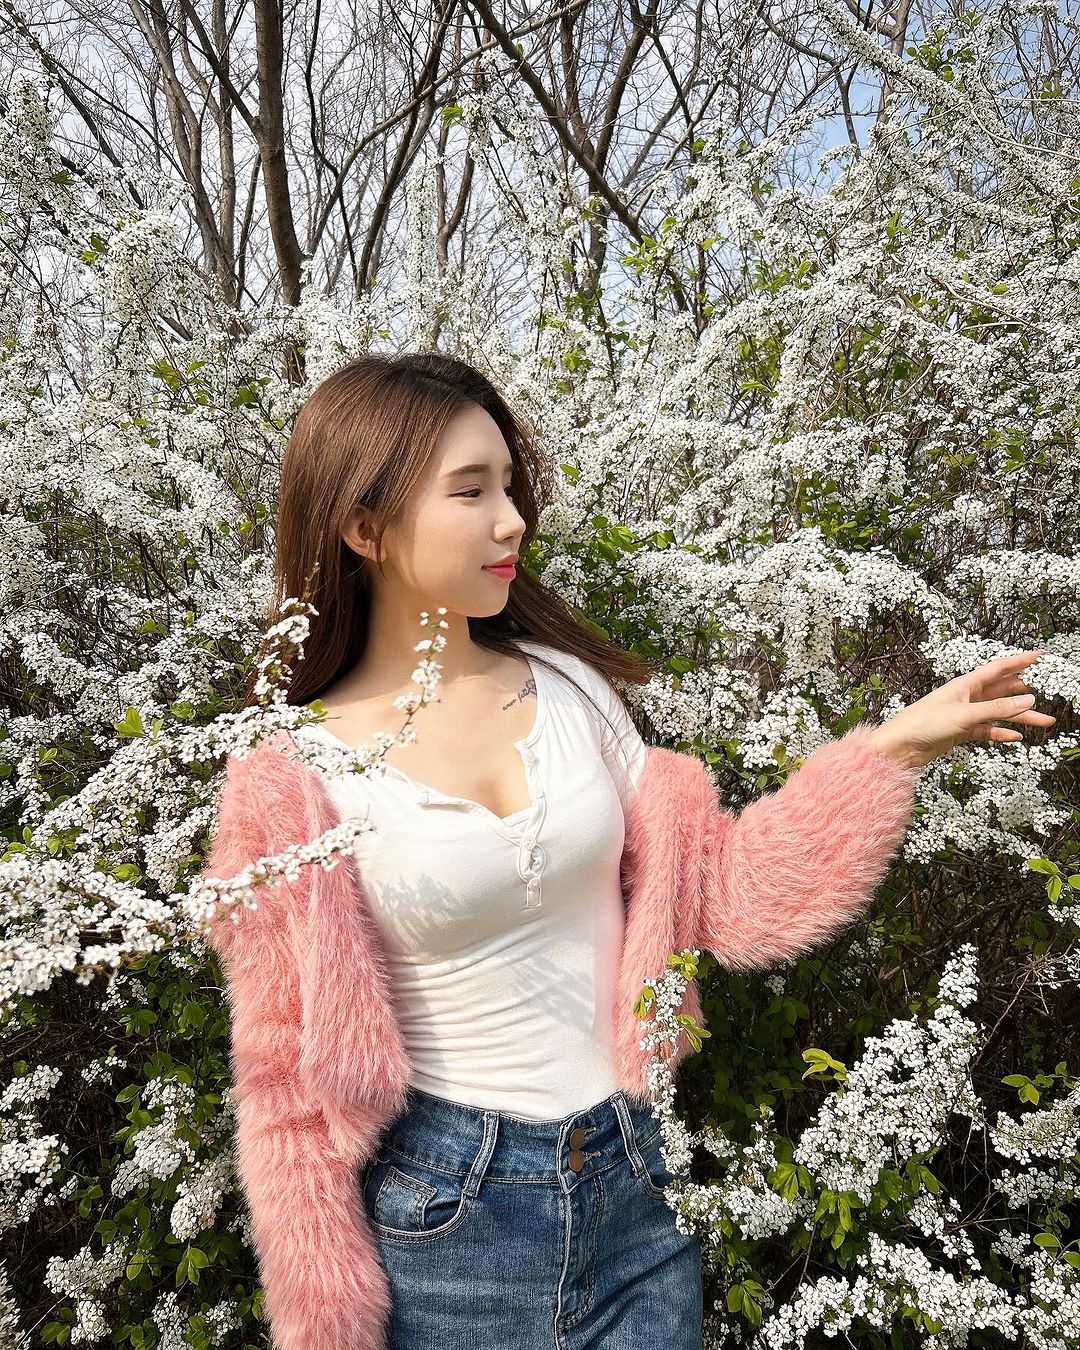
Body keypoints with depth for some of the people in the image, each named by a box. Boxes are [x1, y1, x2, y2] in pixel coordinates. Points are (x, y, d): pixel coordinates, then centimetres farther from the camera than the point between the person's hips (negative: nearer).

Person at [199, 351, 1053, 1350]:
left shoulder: (567, 685, -4)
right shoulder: (295, 780, -14)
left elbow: (709, 888, 0)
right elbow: (292, 1076, -7)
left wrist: (894, 748, -6)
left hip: (635, 1189, 3)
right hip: (443, 1213, -3)